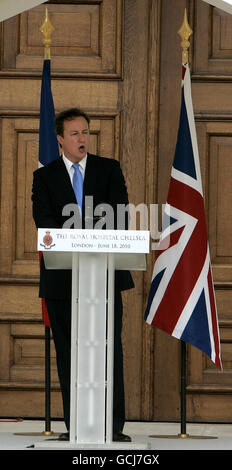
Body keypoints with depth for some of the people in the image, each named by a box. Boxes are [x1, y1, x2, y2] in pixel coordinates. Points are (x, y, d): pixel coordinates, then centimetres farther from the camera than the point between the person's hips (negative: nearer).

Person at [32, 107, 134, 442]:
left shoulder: (109, 169, 10)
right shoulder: (44, 176, 9)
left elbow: (120, 214, 0)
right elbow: (44, 220, -5)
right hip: (62, 276, 0)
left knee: (110, 349, -5)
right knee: (67, 352, 2)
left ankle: (114, 425, -5)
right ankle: (74, 425, 6)